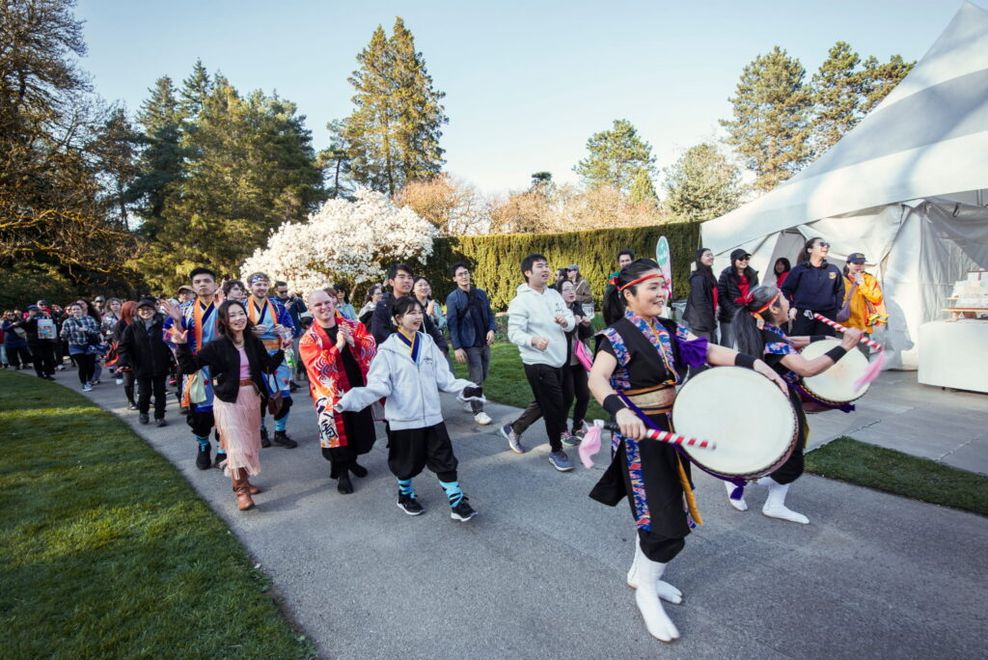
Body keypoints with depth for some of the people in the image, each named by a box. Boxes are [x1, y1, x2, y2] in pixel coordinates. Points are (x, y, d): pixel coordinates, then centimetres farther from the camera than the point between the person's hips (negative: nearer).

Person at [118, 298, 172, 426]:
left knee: (160, 392, 7)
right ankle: (143, 412, 33)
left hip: (160, 367, 0)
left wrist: (171, 361, -7)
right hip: (141, 367, 0)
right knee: (145, 393, 7)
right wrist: (124, 362, -11)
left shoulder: (162, 324, -3)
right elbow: (123, 346, 1)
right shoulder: (132, 327, 0)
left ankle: (159, 416, 20)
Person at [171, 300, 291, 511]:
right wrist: (182, 345, -24)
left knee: (250, 441, 14)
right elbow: (189, 367, -11)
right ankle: (242, 491, -1)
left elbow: (269, 367, 4)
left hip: (252, 396, 5)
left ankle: (242, 480, 32)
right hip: (228, 400, -5)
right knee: (237, 443, -9)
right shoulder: (216, 345, -9)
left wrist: (282, 350, -8)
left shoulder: (254, 341, 2)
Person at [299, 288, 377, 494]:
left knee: (360, 427, 14)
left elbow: (371, 346, -7)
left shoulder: (352, 325, 3)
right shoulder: (309, 338, -6)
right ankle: (341, 472, 22)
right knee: (337, 430, 3)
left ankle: (352, 460, 39)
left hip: (358, 387, 4)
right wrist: (338, 346, -25)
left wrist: (352, 341, -24)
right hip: (332, 394, -3)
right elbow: (317, 365, -20)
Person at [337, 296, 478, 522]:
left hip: (432, 415, 3)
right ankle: (406, 496, 39)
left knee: (445, 460, 6)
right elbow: (379, 384, -14)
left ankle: (457, 503, 17)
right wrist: (352, 399, -28)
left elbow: (443, 377, 5)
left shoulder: (428, 344, 3)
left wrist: (464, 386, -8)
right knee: (407, 461, 14)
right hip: (404, 418, -3)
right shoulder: (388, 350, -9)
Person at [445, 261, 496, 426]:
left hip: (484, 343, 6)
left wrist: (492, 329, -7)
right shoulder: (452, 298, -8)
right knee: (476, 378, -4)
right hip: (469, 344, -6)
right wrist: (456, 347, -17)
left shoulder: (481, 293, 7)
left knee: (483, 376, 14)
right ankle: (478, 411, 7)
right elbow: (452, 324, -11)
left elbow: (490, 314, 12)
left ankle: (471, 401, 34)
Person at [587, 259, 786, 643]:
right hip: (641, 436, -8)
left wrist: (757, 364, -18)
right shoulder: (617, 335, -17)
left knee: (658, 511, 19)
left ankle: (641, 573, 41)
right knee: (667, 521, -3)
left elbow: (710, 351, -3)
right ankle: (647, 593, 21)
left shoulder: (669, 330, 6)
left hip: (672, 432, 8)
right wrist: (620, 411, -51)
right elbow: (597, 379, -32)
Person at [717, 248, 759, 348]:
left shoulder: (752, 274, 8)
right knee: (727, 346, 1)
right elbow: (721, 297, -9)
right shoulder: (726, 274, -6)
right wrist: (734, 312, -16)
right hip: (729, 317, -4)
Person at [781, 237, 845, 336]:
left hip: (827, 315, 3)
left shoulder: (834, 270, 8)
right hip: (803, 315, -3)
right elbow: (786, 289, 3)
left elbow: (840, 291, 17)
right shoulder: (799, 269, -2)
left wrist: (837, 308, 9)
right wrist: (791, 307, -3)